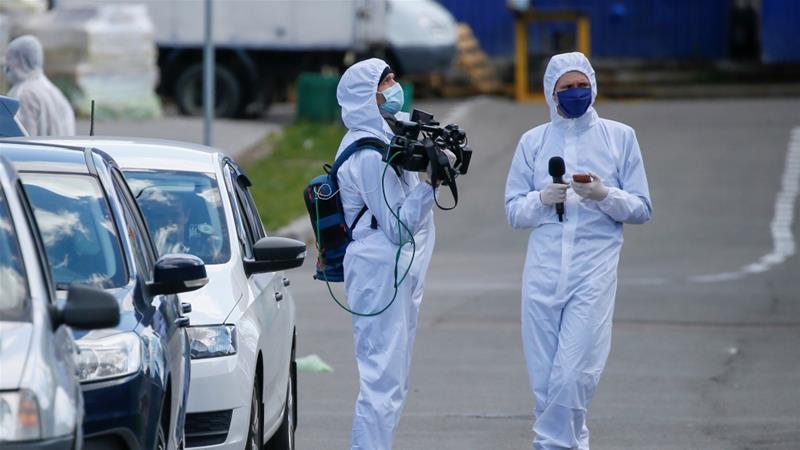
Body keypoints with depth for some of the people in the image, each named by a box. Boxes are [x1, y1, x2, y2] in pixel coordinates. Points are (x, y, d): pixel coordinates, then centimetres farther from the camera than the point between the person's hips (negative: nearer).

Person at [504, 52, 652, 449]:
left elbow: (641, 208, 6)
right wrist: (542, 199, -9)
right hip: (543, 269, 2)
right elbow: (513, 211, 11)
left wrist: (604, 195, -12)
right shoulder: (533, 142, 11)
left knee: (573, 373, -12)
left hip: (594, 269, -2)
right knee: (544, 376, 2)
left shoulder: (619, 137, 7)